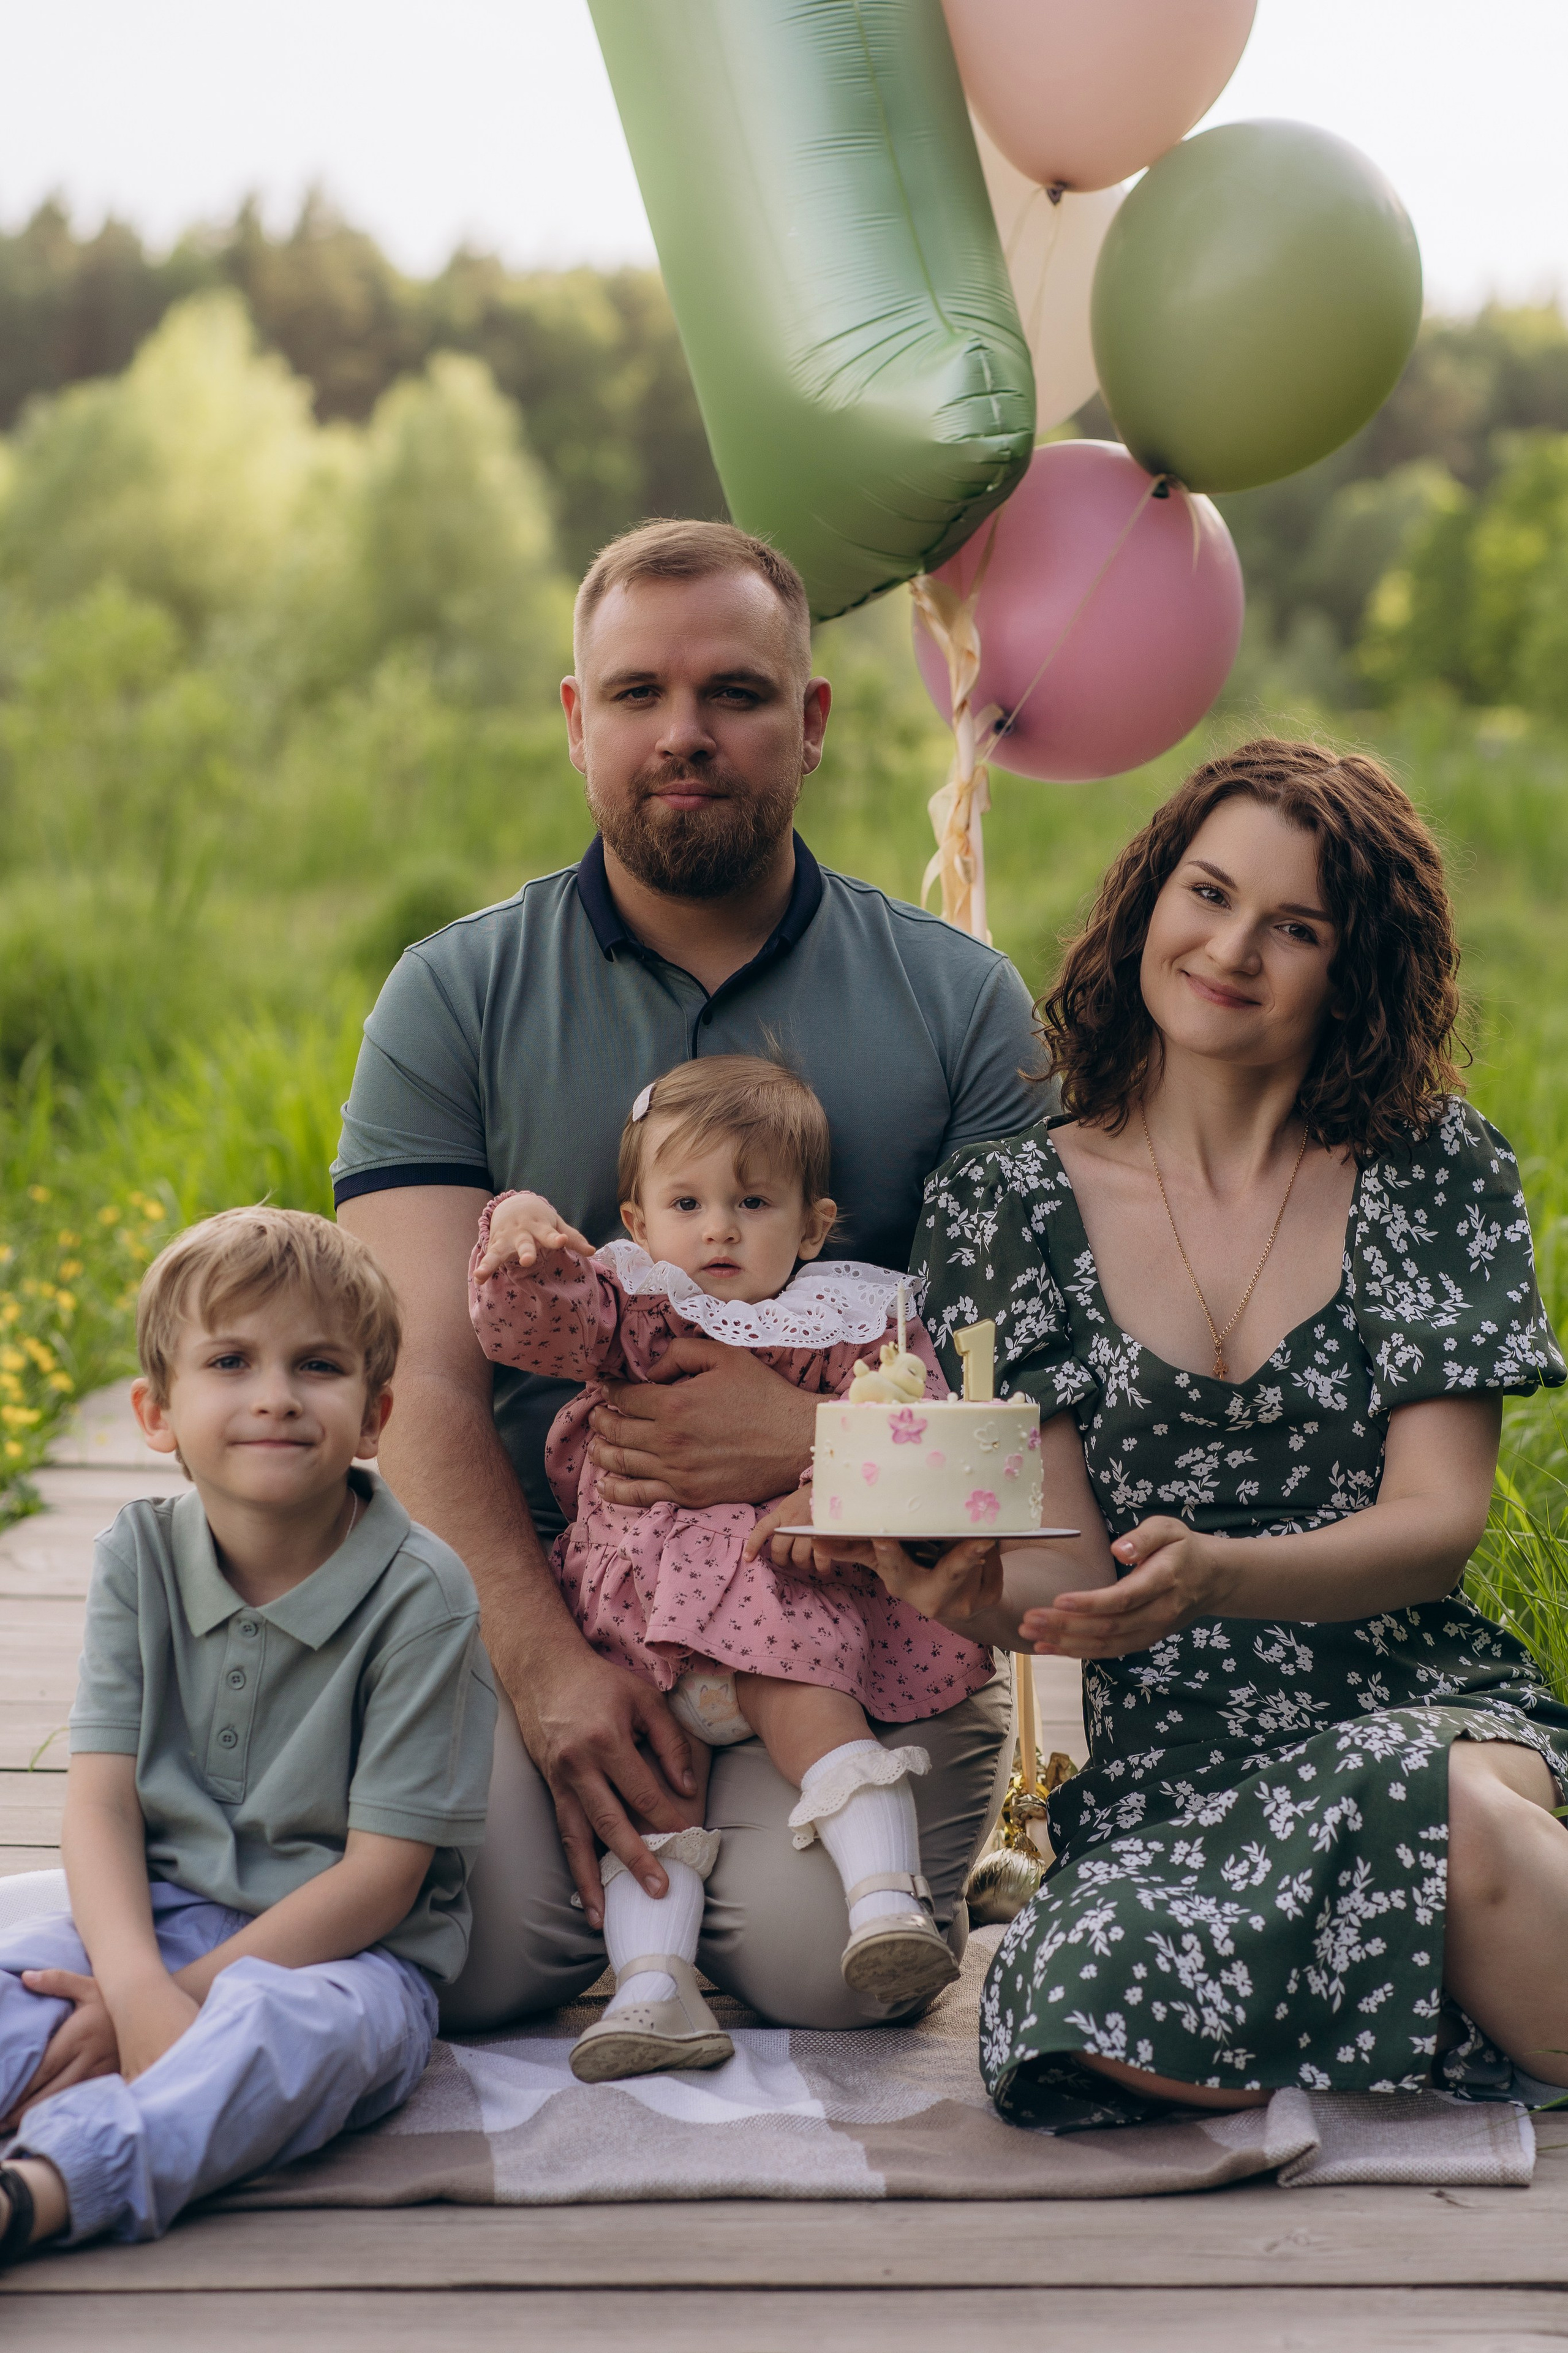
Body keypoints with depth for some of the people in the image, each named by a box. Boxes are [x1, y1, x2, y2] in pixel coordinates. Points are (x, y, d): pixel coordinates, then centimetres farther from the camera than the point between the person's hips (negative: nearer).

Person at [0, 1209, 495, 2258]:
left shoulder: (419, 1594, -11)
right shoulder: (139, 1559, 3)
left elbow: (382, 1871, -12)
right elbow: (102, 1798, -5)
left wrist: (185, 1993, -20)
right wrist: (136, 1985, -25)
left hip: (346, 1948, -4)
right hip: (158, 1917, 5)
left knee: (276, 2025, -37)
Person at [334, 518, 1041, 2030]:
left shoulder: (958, 1003, 6)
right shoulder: (454, 1000, 4)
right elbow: (424, 1377, -4)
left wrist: (817, 1436, -19)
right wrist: (543, 1664, -19)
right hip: (542, 1597, 1)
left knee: (824, 1958, -25)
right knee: (464, 1959, -22)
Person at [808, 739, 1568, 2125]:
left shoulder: (1433, 1173, 4)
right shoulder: (1014, 1203, 6)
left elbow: (1440, 1519, -4)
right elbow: (1071, 1571, 1)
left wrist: (1214, 1574, -24)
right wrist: (978, 1592, -24)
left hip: (1422, 1706, -2)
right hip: (1166, 1766, 2)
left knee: (1454, 1811, -39)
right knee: (1135, 2041, -31)